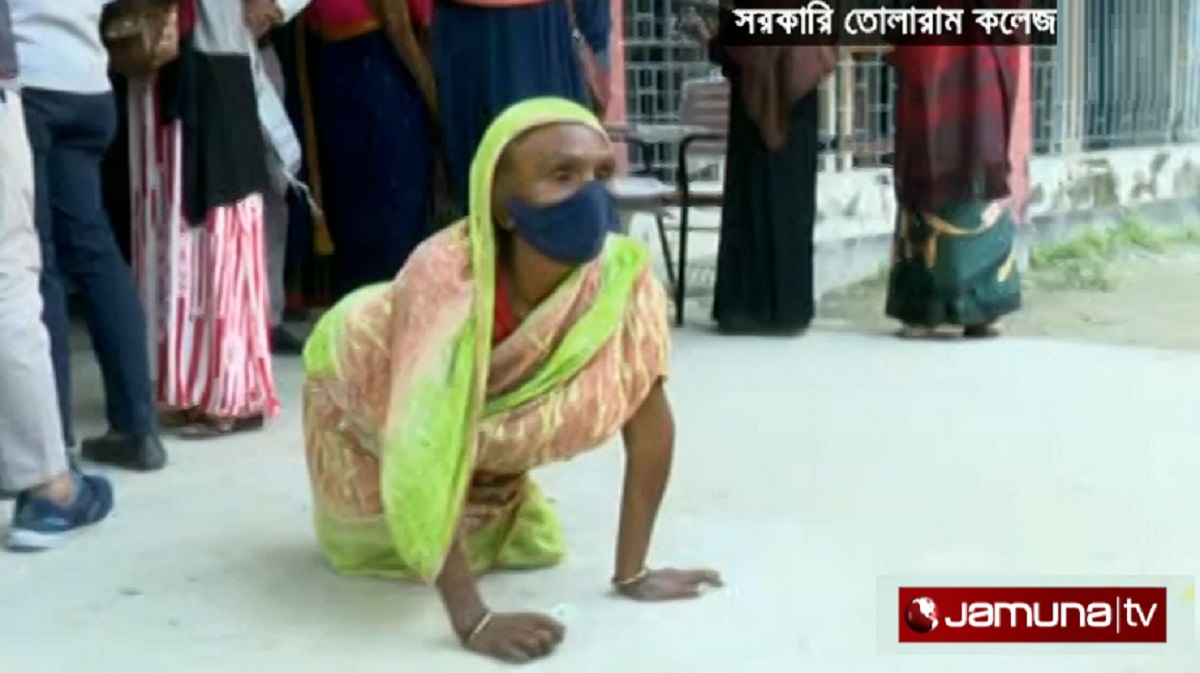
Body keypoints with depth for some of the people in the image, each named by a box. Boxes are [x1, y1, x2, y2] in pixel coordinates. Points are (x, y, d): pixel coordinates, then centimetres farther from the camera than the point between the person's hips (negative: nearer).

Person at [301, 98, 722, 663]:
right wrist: (472, 620, -49)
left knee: (532, 546, 5)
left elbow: (649, 422, -22)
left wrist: (631, 573, -22)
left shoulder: (624, 276, -33)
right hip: (363, 383, -3)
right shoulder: (446, 277, -45)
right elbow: (425, 456, -46)